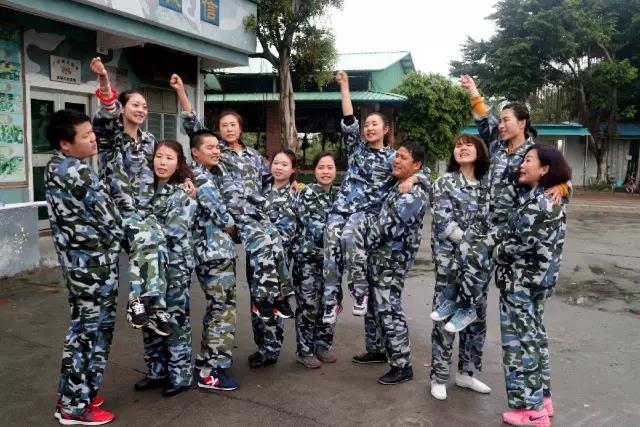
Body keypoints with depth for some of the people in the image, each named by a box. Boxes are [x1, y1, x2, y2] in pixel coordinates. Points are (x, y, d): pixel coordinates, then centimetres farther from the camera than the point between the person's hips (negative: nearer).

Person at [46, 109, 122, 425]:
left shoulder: (55, 165, 7)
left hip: (74, 257, 10)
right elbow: (109, 218, -14)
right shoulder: (78, 173, -22)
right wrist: (117, 237, 2)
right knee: (94, 329, 3)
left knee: (82, 327, 20)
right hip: (94, 262, -10)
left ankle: (71, 395, 32)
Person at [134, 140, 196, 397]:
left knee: (174, 319, 0)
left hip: (175, 264, -6)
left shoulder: (184, 193, -7)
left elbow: (174, 230, -18)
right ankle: (156, 371, 27)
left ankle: (180, 375, 14)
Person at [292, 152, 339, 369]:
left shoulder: (339, 194, 9)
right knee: (308, 305, 0)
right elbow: (315, 225, -17)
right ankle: (304, 350, 14)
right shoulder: (306, 193, -9)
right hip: (308, 257, -6)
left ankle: (322, 345, 27)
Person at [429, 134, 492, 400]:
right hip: (450, 259, -5)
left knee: (477, 315, 10)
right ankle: (439, 377, 11)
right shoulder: (444, 183, -3)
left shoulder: (486, 183, 10)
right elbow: (443, 223, -12)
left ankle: (466, 373, 26)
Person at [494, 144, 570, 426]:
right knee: (534, 336, 18)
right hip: (539, 278, 10)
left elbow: (522, 244, -23)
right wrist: (504, 249, 6)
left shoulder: (536, 203, -21)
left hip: (521, 281, -10)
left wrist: (496, 252, -7)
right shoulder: (552, 198, 9)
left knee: (520, 341, 1)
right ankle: (542, 398, 31)